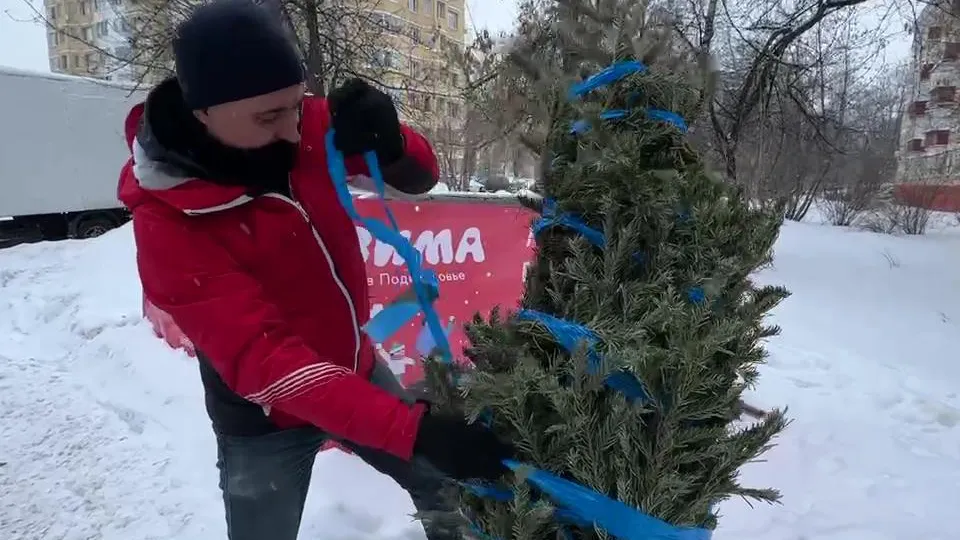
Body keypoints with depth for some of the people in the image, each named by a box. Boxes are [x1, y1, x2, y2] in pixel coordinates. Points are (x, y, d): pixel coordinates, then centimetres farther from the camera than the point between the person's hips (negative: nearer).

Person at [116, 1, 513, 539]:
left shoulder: (304, 123, -15)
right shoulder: (167, 216, -28)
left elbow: (420, 176, -9)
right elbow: (260, 357, -35)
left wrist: (389, 142, -34)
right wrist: (414, 429, -44)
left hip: (354, 365, 4)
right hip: (266, 417, -4)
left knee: (449, 486, 19)